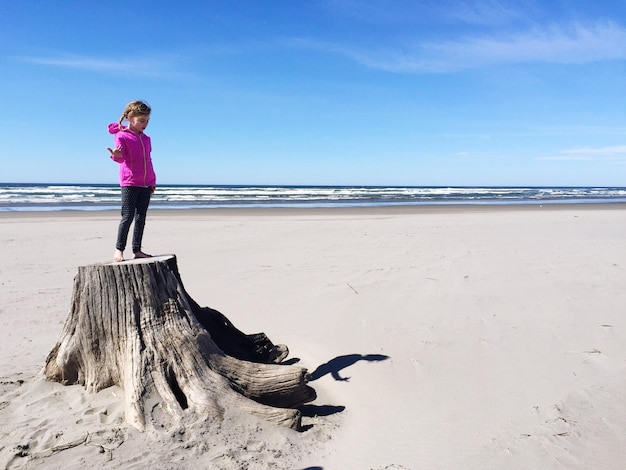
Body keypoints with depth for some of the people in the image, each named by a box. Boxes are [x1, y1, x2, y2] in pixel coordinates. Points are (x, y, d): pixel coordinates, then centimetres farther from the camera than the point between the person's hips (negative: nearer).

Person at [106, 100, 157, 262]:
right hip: (129, 183, -6)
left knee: (141, 217, 6)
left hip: (146, 184, 6)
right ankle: (119, 249, 1)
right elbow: (121, 157, -18)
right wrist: (116, 155, -42)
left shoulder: (146, 138, 15)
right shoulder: (121, 135, -4)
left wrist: (153, 181, 17)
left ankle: (137, 250, 11)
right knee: (128, 216, -8)